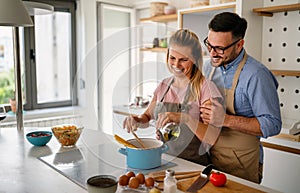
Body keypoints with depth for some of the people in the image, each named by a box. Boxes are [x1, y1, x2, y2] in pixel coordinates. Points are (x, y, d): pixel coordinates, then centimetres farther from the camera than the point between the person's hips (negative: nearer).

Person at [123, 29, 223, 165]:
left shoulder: (205, 88, -11)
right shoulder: (164, 85, 6)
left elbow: (213, 138, -17)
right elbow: (147, 116, 16)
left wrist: (184, 118, -32)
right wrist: (137, 121, -6)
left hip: (193, 163, -4)